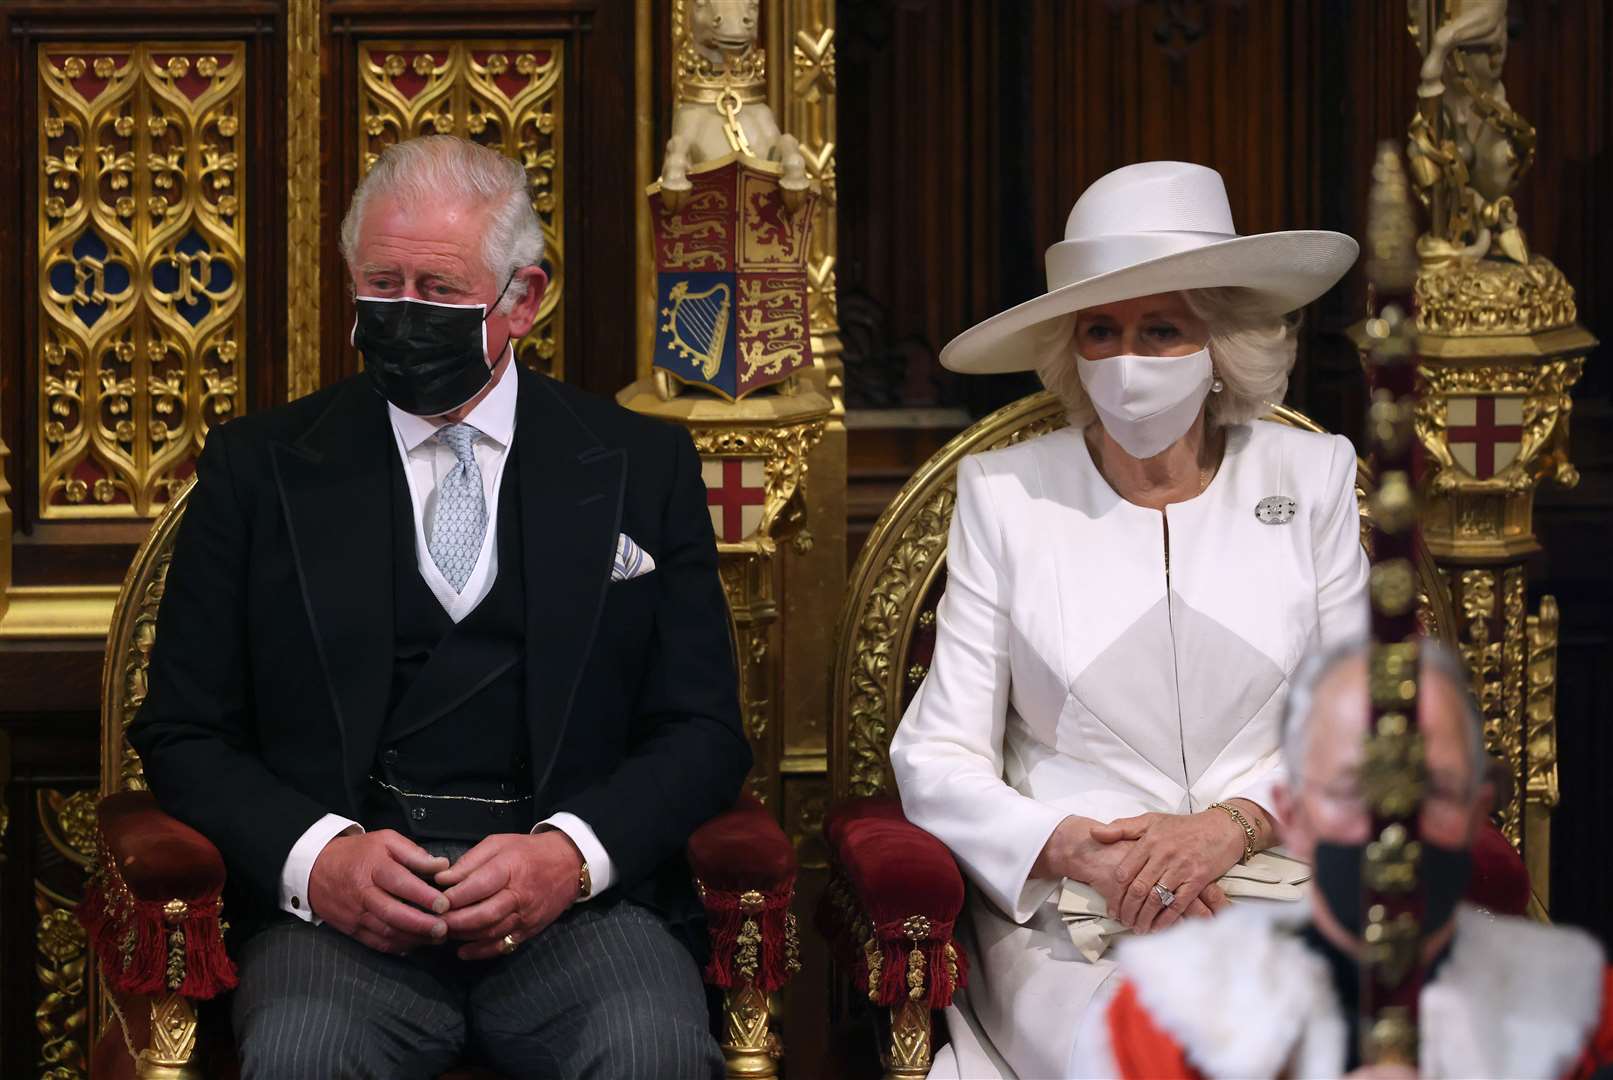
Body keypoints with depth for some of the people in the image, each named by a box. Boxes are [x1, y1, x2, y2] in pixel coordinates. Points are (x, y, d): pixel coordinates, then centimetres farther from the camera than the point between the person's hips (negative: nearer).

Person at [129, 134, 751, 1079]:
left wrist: (570, 853, -10)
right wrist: (317, 857, -10)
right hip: (340, 902, 0)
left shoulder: (645, 465, 14)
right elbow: (185, 734, 11)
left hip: (577, 895, 1)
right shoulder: (259, 468, 14)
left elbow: (702, 729, 11)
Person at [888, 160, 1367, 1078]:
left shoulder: (1313, 476, 9)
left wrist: (1231, 824, -11)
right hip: (1066, 914, -2)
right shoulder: (1003, 492, 6)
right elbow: (937, 761, 3)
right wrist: (1080, 849, -15)